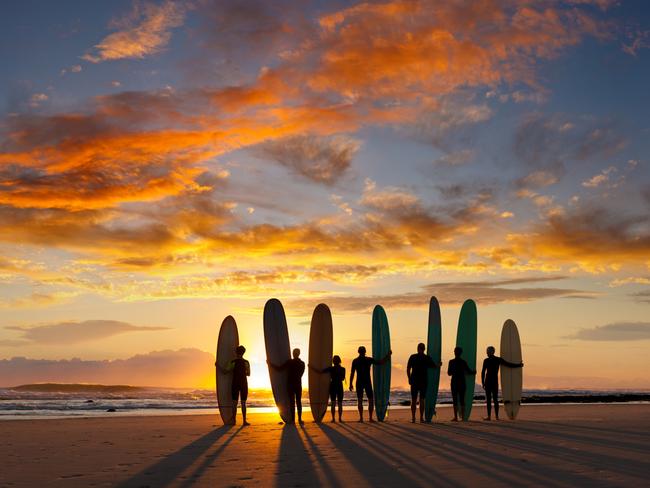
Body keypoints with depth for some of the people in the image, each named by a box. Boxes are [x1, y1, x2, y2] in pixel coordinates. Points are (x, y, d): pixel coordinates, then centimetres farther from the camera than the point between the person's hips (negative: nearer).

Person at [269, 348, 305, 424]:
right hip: (298, 385, 3)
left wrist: (270, 364, 2)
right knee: (299, 402, 5)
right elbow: (300, 374, 12)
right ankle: (300, 419, 2)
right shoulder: (302, 363, 4)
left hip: (290, 385, -3)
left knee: (292, 402, -1)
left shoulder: (289, 362, -8)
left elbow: (279, 368, -8)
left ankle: (293, 420, -2)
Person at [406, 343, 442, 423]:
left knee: (413, 400, 3)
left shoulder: (412, 357, 1)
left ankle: (413, 418, 1)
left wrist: (409, 378, 7)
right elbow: (436, 366, 9)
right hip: (423, 381, 0)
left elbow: (408, 369, -1)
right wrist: (439, 364, 29)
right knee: (422, 400, 2)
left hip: (414, 381, 0)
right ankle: (421, 418, 0)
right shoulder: (427, 358, 1)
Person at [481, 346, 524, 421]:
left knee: (488, 399, -3)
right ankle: (496, 416, 6)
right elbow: (509, 365, 3)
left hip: (488, 381, -3)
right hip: (495, 381, 3)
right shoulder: (499, 359, 3)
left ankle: (489, 416, -7)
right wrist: (519, 365, 14)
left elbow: (483, 373, -5)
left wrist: (483, 383, 0)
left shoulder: (486, 360, -5)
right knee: (495, 399, 9)